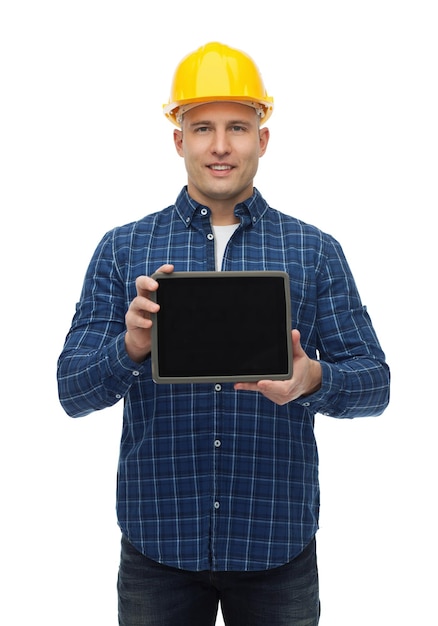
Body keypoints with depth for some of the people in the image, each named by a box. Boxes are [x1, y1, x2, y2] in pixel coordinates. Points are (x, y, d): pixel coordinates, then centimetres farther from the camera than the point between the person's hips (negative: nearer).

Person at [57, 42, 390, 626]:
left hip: (278, 541, 0)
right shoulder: (123, 248, 2)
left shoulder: (316, 251, 2)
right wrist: (132, 347, -22)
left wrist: (313, 380, -21)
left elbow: (374, 382, 1)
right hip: (159, 540, 0)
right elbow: (73, 390, -2)